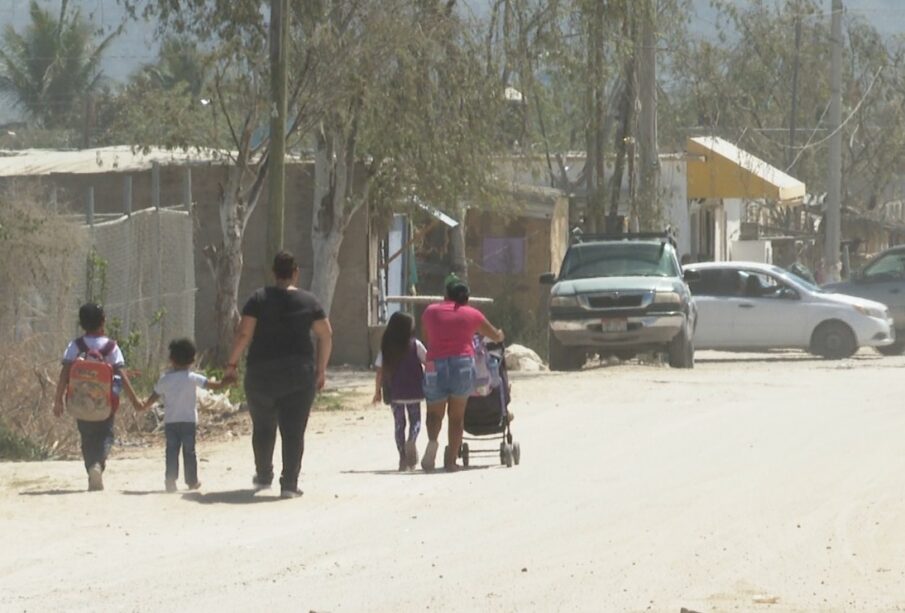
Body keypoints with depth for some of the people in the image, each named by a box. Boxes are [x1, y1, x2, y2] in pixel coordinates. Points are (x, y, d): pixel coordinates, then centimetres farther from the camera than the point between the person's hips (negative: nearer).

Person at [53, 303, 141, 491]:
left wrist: (58, 399, -7)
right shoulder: (111, 347, -7)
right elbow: (122, 375, -9)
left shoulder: (75, 346, -4)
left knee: (87, 438, 13)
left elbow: (64, 374, -10)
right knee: (105, 434, 11)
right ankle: (99, 464, -18)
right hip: (106, 402, -1)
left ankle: (94, 479, 10)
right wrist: (134, 399, -4)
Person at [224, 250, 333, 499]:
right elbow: (326, 336, 3)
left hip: (261, 373, 0)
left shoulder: (259, 299, -1)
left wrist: (232, 364, 0)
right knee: (294, 430, 2)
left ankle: (263, 476, 28)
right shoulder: (309, 301, 3)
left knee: (263, 427, 18)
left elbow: (243, 334, -7)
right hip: (299, 373, 0)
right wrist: (321, 369, 10)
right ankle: (289, 484, -2)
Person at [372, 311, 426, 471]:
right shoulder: (415, 345, -5)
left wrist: (378, 391, 8)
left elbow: (380, 371, 0)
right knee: (415, 419, 9)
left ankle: (403, 458, 5)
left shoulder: (386, 348, 1)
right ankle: (411, 440, -23)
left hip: (393, 391, 2)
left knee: (399, 423, 9)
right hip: (412, 391, -2)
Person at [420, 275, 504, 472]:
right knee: (457, 416, 11)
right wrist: (500, 334, 44)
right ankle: (451, 461, 9)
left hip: (435, 365, 0)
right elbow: (497, 337, 21)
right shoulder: (472, 314, 9)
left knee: (435, 413, 14)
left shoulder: (431, 312, 10)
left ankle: (432, 440, -16)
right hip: (463, 365, 0)